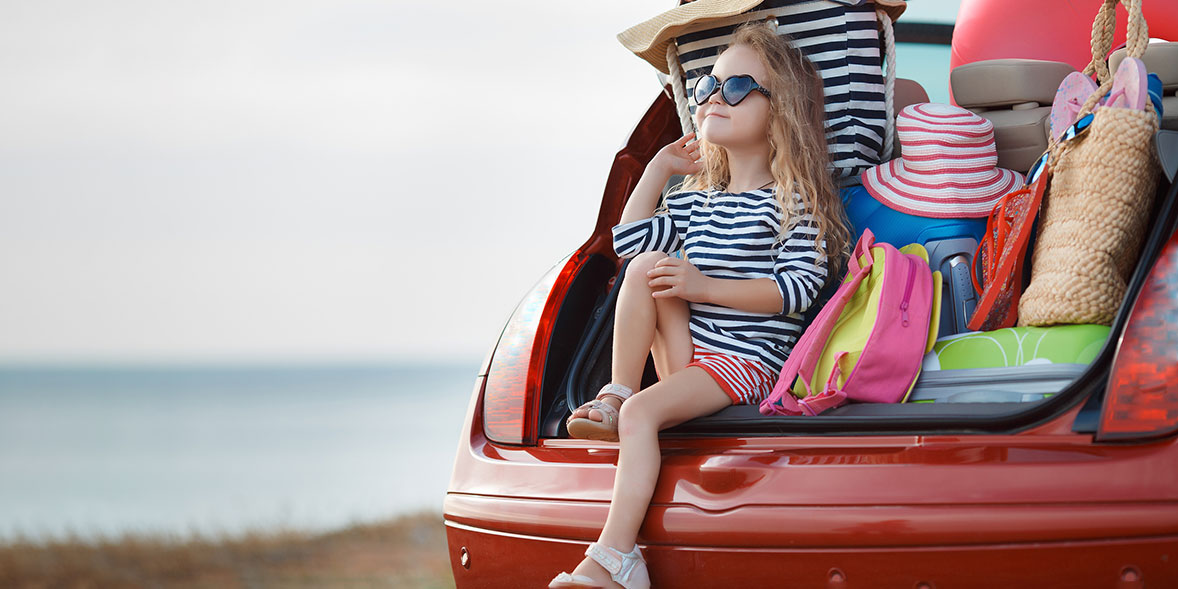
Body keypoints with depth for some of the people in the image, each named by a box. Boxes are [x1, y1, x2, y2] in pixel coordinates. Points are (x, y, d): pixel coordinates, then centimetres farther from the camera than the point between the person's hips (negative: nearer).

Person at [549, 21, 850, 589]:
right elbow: (628, 238, 21)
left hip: (746, 358, -7)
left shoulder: (792, 201, -4)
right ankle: (614, 396, -11)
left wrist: (706, 287, -20)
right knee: (647, 264, -12)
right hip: (688, 349, 7)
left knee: (641, 413, -30)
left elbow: (799, 286, -15)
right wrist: (658, 170, 18)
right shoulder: (697, 201, 19)